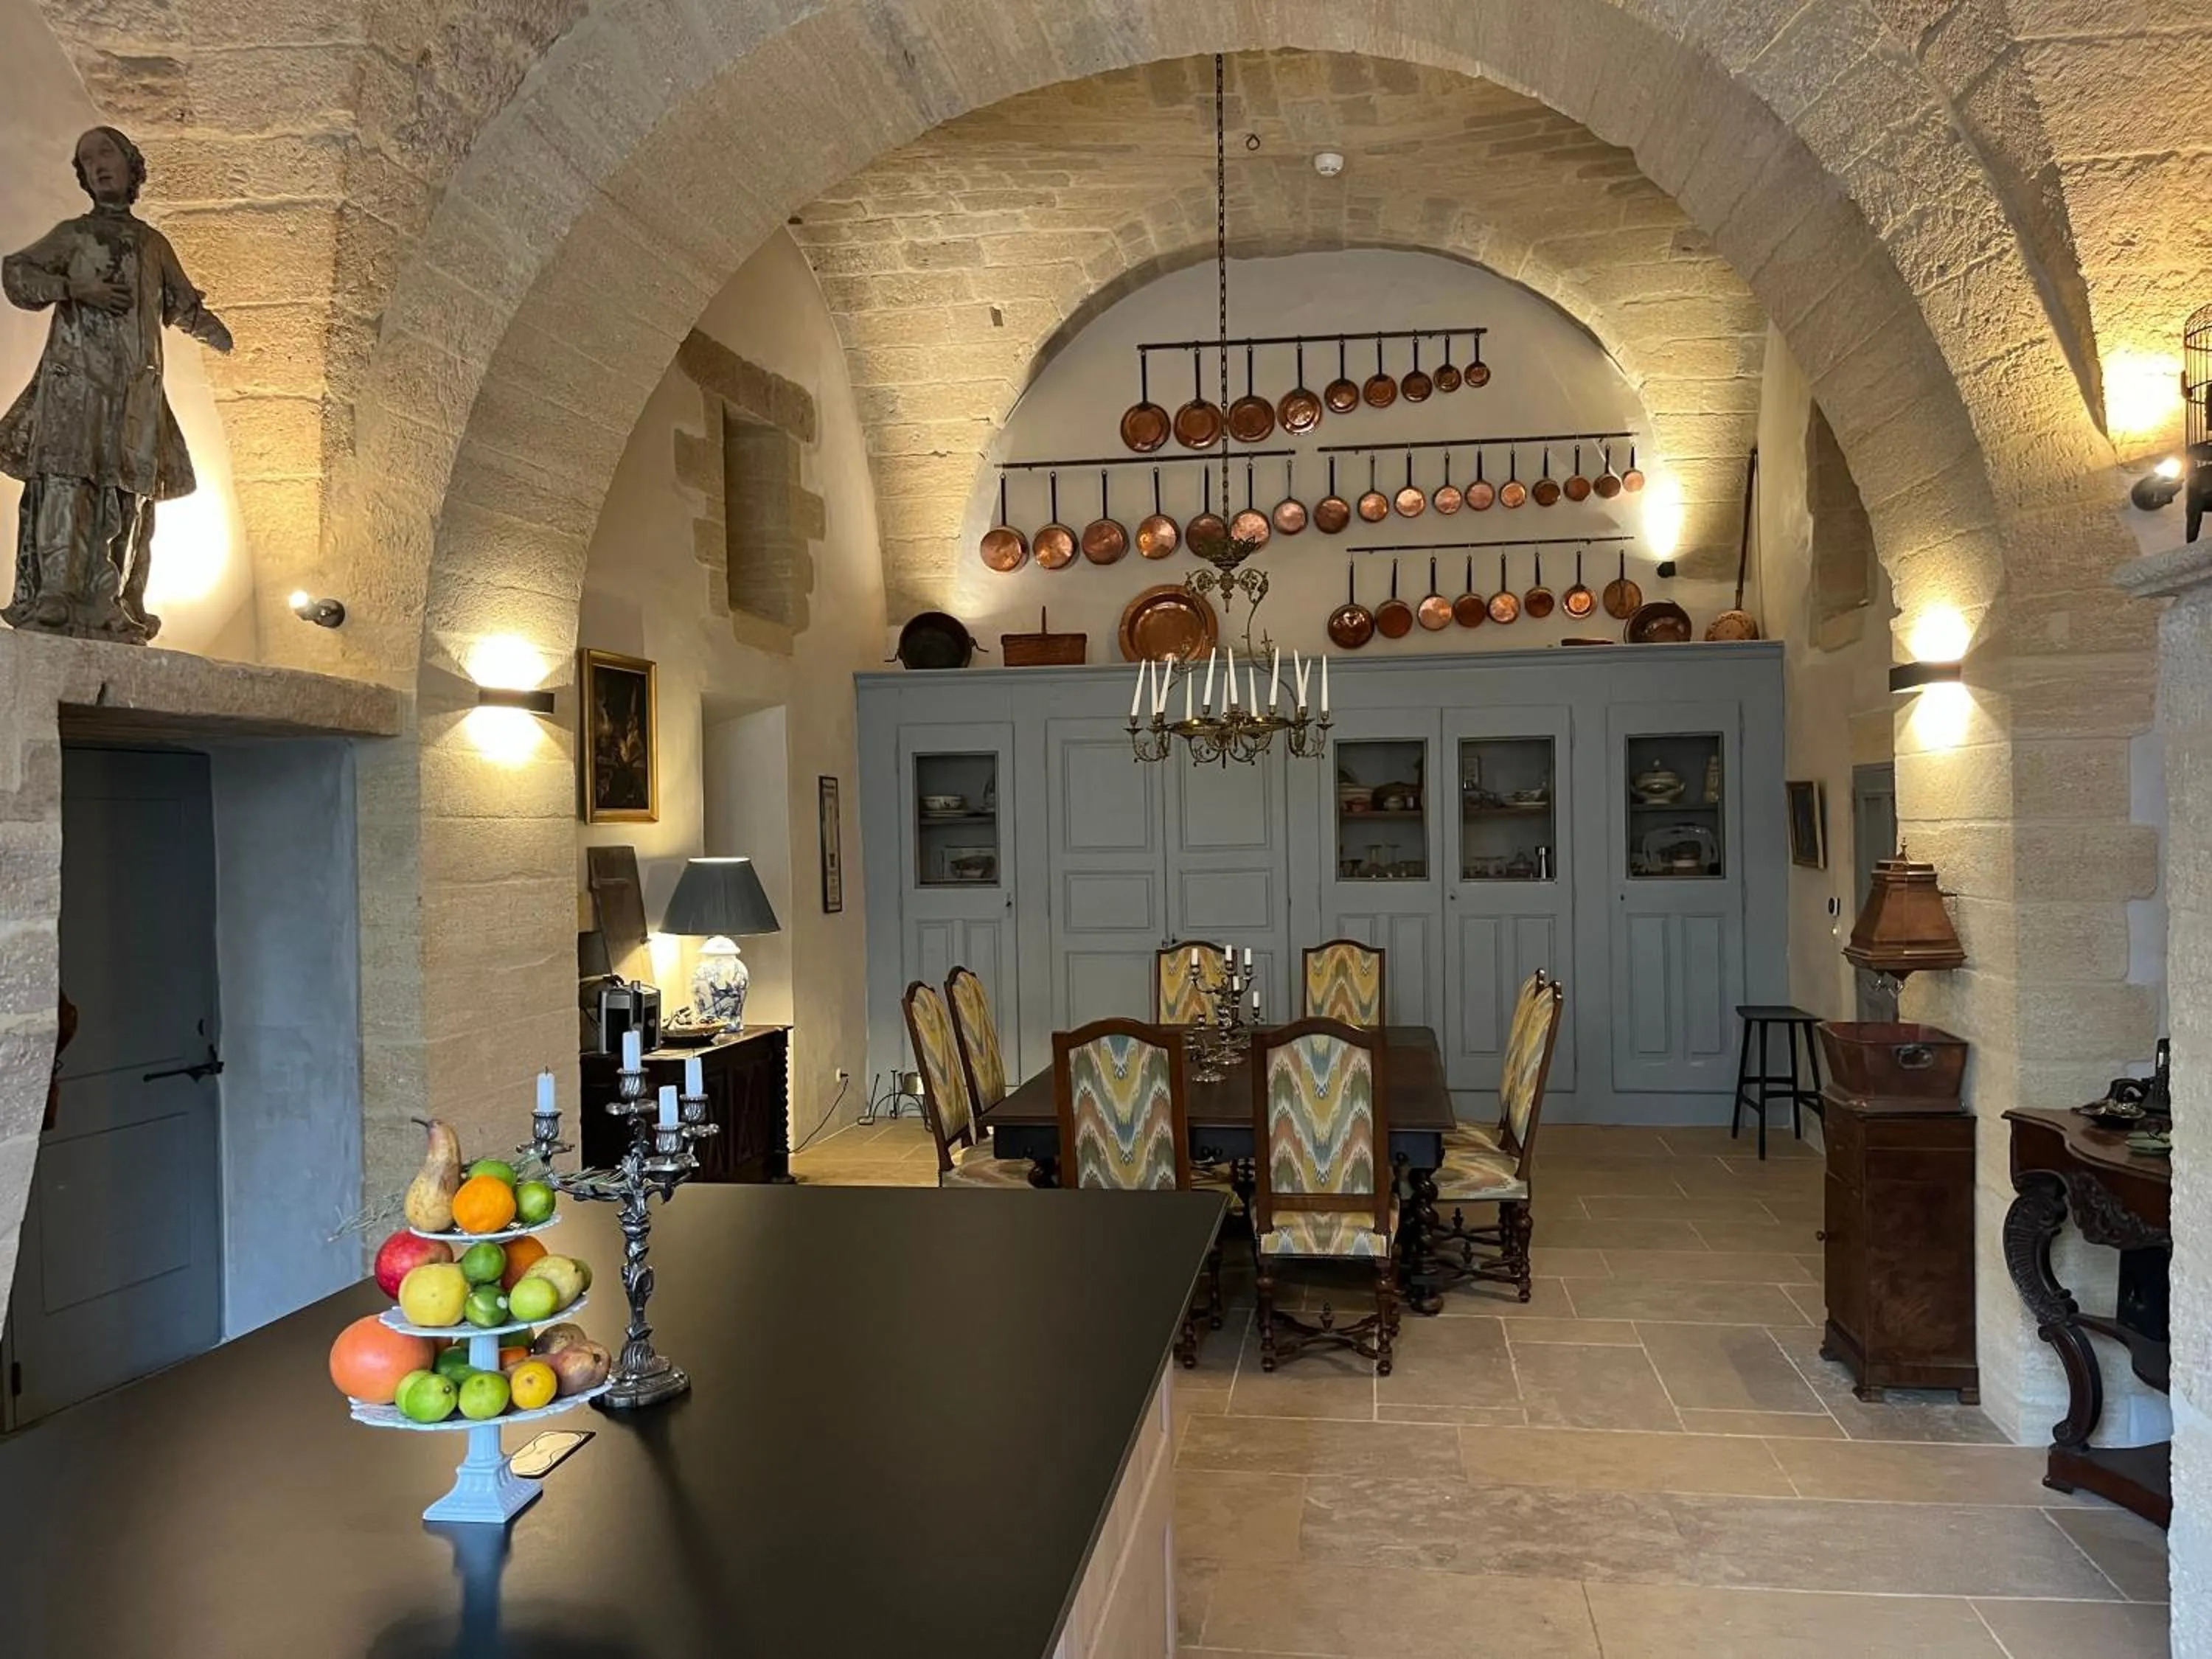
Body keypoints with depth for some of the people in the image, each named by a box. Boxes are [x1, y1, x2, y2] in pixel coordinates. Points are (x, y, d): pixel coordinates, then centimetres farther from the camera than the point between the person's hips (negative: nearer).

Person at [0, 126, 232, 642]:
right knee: (66, 483, -15)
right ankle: (51, 603, -20)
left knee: (129, 494, -4)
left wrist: (216, 332, 9)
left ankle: (108, 609, -4)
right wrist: (76, 290, -6)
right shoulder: (73, 234, 14)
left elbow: (184, 306, 29)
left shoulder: (154, 244, 23)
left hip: (137, 391, 3)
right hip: (75, 379, -3)